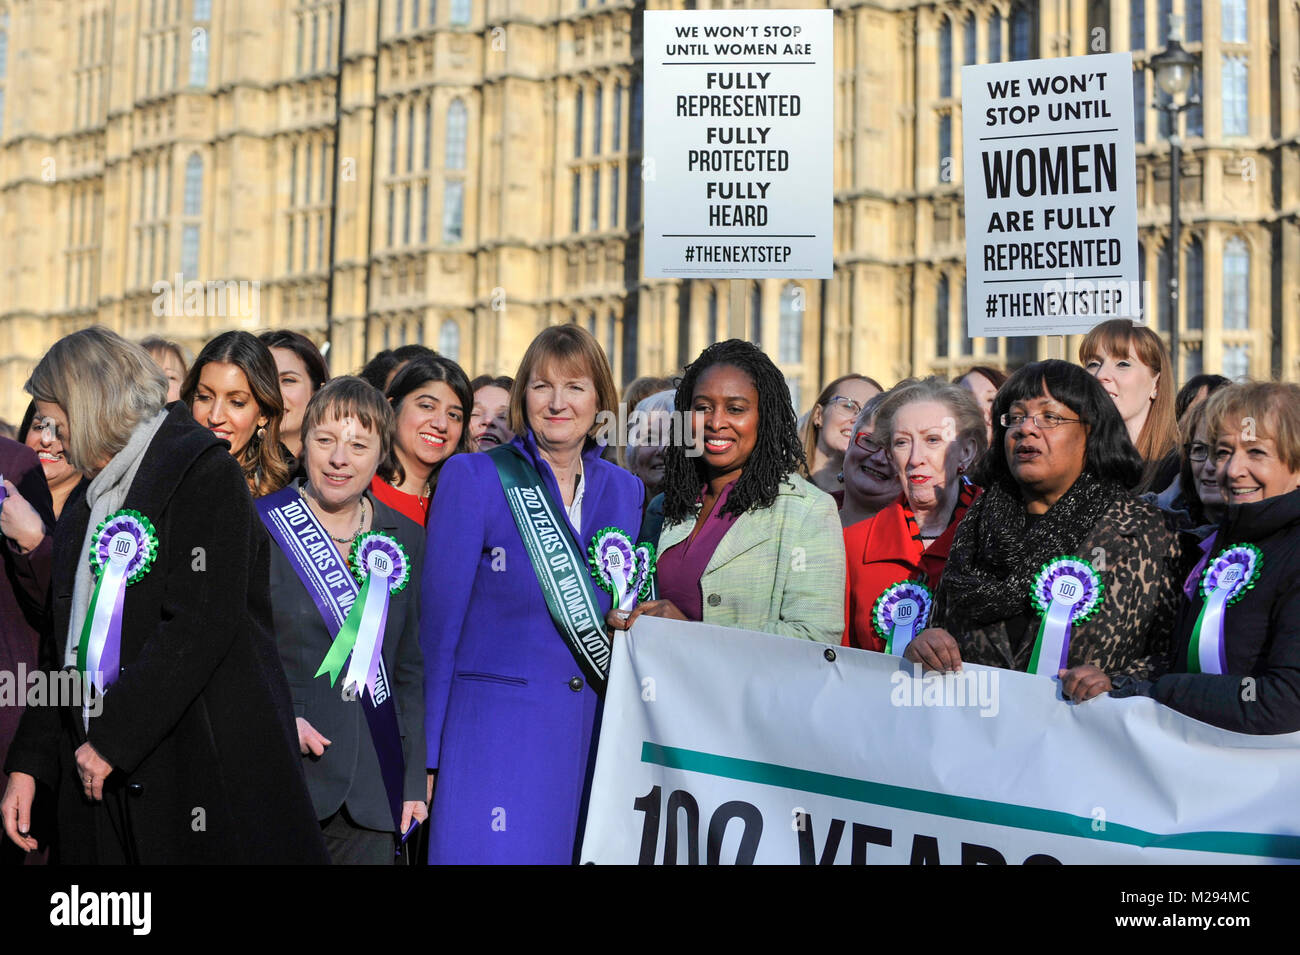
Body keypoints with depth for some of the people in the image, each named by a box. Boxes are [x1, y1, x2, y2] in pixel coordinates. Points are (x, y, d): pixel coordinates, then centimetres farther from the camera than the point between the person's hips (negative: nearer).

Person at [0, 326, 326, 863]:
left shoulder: (204, 472, -7)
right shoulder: (84, 507, 19)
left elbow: (198, 627, -17)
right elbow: (63, 648, 19)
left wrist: (112, 737, -17)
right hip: (102, 779, 7)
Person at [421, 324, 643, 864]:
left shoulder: (626, 493, 11)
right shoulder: (473, 478, -1)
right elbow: (439, 622, -2)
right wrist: (425, 755, -4)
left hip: (600, 735, 4)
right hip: (495, 733, -4)